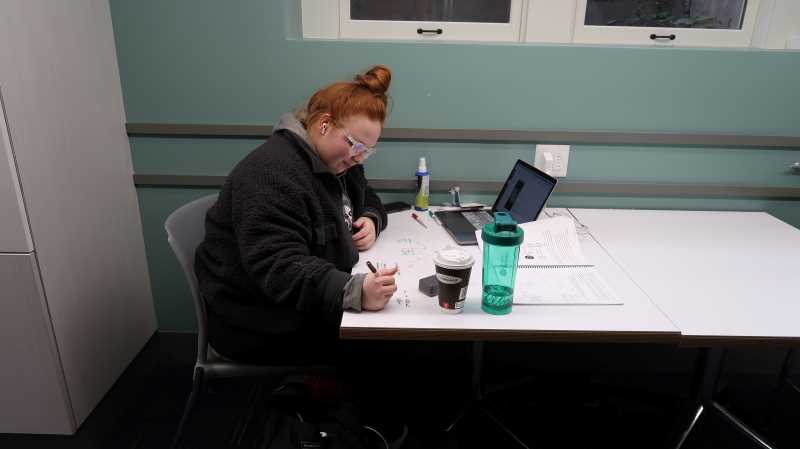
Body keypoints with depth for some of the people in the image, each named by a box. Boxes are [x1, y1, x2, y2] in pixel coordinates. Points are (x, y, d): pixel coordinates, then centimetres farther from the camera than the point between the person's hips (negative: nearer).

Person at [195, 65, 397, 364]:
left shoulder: (336, 161, 4)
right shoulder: (273, 173, -25)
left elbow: (366, 199, 19)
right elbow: (278, 268, -33)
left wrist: (370, 220, -6)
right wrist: (355, 292, -46)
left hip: (307, 304, 9)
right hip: (262, 324, -9)